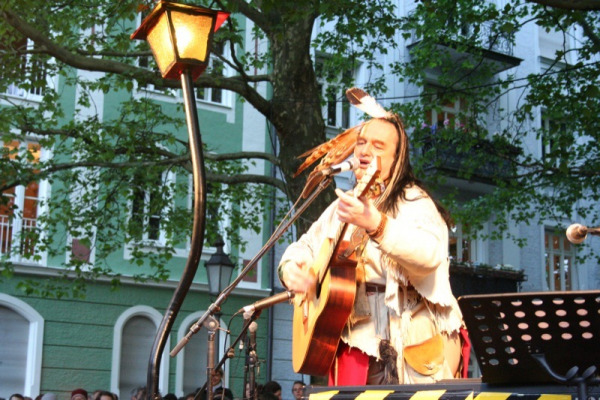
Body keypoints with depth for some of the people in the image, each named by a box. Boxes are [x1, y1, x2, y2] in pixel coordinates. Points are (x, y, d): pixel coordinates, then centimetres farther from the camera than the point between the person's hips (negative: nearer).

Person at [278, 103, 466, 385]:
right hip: (357, 340, 5)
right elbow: (304, 248, 23)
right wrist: (290, 269, -1)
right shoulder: (342, 207, 18)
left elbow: (431, 254, -22)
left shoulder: (413, 201, -3)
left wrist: (376, 225, -37)